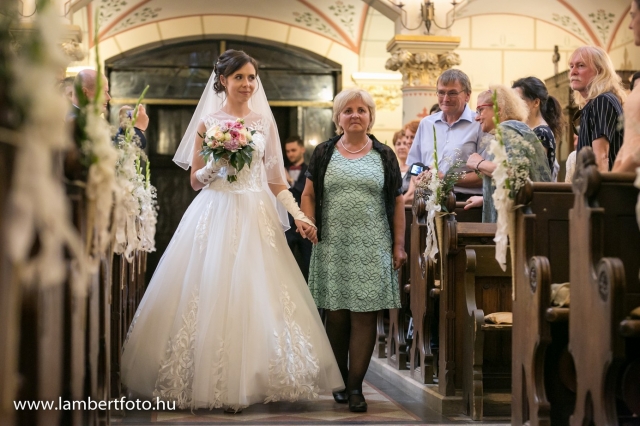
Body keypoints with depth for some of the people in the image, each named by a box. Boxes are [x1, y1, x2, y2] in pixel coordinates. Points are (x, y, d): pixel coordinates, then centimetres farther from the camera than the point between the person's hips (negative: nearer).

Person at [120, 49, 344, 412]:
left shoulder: (264, 122, 10)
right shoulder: (207, 123, 5)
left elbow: (275, 179, 11)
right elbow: (196, 180, 6)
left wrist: (298, 215, 1)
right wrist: (217, 163, -13)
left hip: (257, 217, 2)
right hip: (215, 215, -1)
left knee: (254, 296, -3)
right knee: (212, 295, -5)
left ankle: (245, 383, 5)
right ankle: (213, 384, 4)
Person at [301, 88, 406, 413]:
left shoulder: (384, 155, 8)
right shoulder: (324, 153, 9)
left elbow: (397, 202, 8)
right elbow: (309, 194, 10)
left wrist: (398, 245, 2)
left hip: (372, 248, 0)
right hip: (332, 247, 1)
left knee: (364, 317, -4)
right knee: (336, 317, 4)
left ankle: (355, 387, 1)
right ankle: (340, 381, 18)